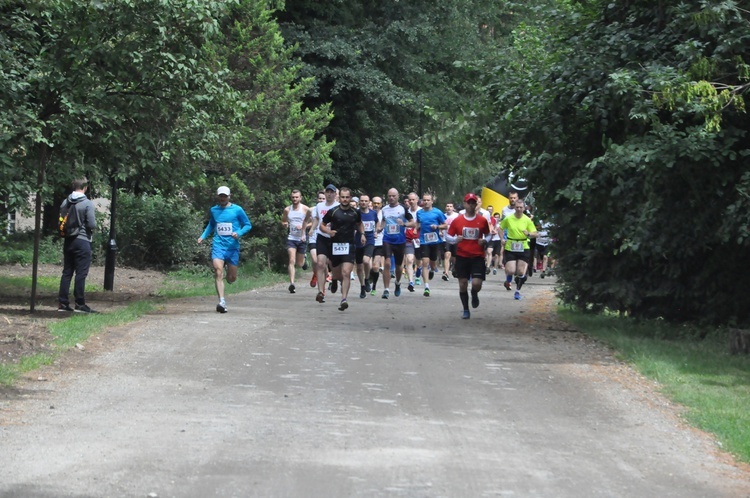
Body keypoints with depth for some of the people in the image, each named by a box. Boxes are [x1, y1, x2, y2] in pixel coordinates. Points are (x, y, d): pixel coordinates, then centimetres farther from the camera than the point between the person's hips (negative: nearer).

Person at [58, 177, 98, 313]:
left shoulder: (65, 203, 5)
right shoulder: (87, 203, -12)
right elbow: (92, 224, -15)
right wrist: (93, 226, 6)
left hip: (68, 241, 6)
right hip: (82, 241, -6)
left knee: (67, 272, 10)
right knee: (81, 273, -2)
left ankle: (63, 303, 10)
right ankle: (80, 304, -1)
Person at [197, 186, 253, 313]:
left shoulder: (237, 210, -1)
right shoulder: (213, 210, 10)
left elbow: (248, 225, 5)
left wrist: (239, 233, -13)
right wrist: (203, 236, 15)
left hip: (233, 246, -1)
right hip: (218, 245, 1)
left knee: (232, 278, 6)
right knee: (218, 272, -19)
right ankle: (222, 302, -22)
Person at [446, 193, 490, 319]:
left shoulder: (482, 220, 2)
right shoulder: (457, 221, 1)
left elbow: (488, 235, 16)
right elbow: (448, 236, 8)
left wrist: (485, 241, -6)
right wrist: (455, 240, -13)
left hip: (478, 257, -1)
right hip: (462, 256, 1)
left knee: (476, 283, -13)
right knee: (463, 284, 3)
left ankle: (474, 294, 24)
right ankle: (466, 310, 18)